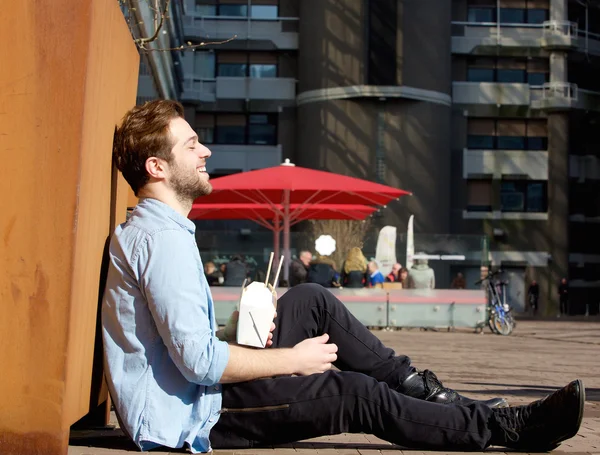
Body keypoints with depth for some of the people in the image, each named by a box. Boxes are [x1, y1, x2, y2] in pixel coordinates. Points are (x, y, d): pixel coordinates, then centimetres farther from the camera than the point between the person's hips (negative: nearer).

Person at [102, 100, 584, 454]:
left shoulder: (147, 231, 12)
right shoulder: (164, 239, -22)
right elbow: (199, 361, -28)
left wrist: (236, 333, 1)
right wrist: (292, 359, -15)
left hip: (194, 393, 10)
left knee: (309, 299, 7)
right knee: (360, 395, -11)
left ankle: (422, 388, 8)